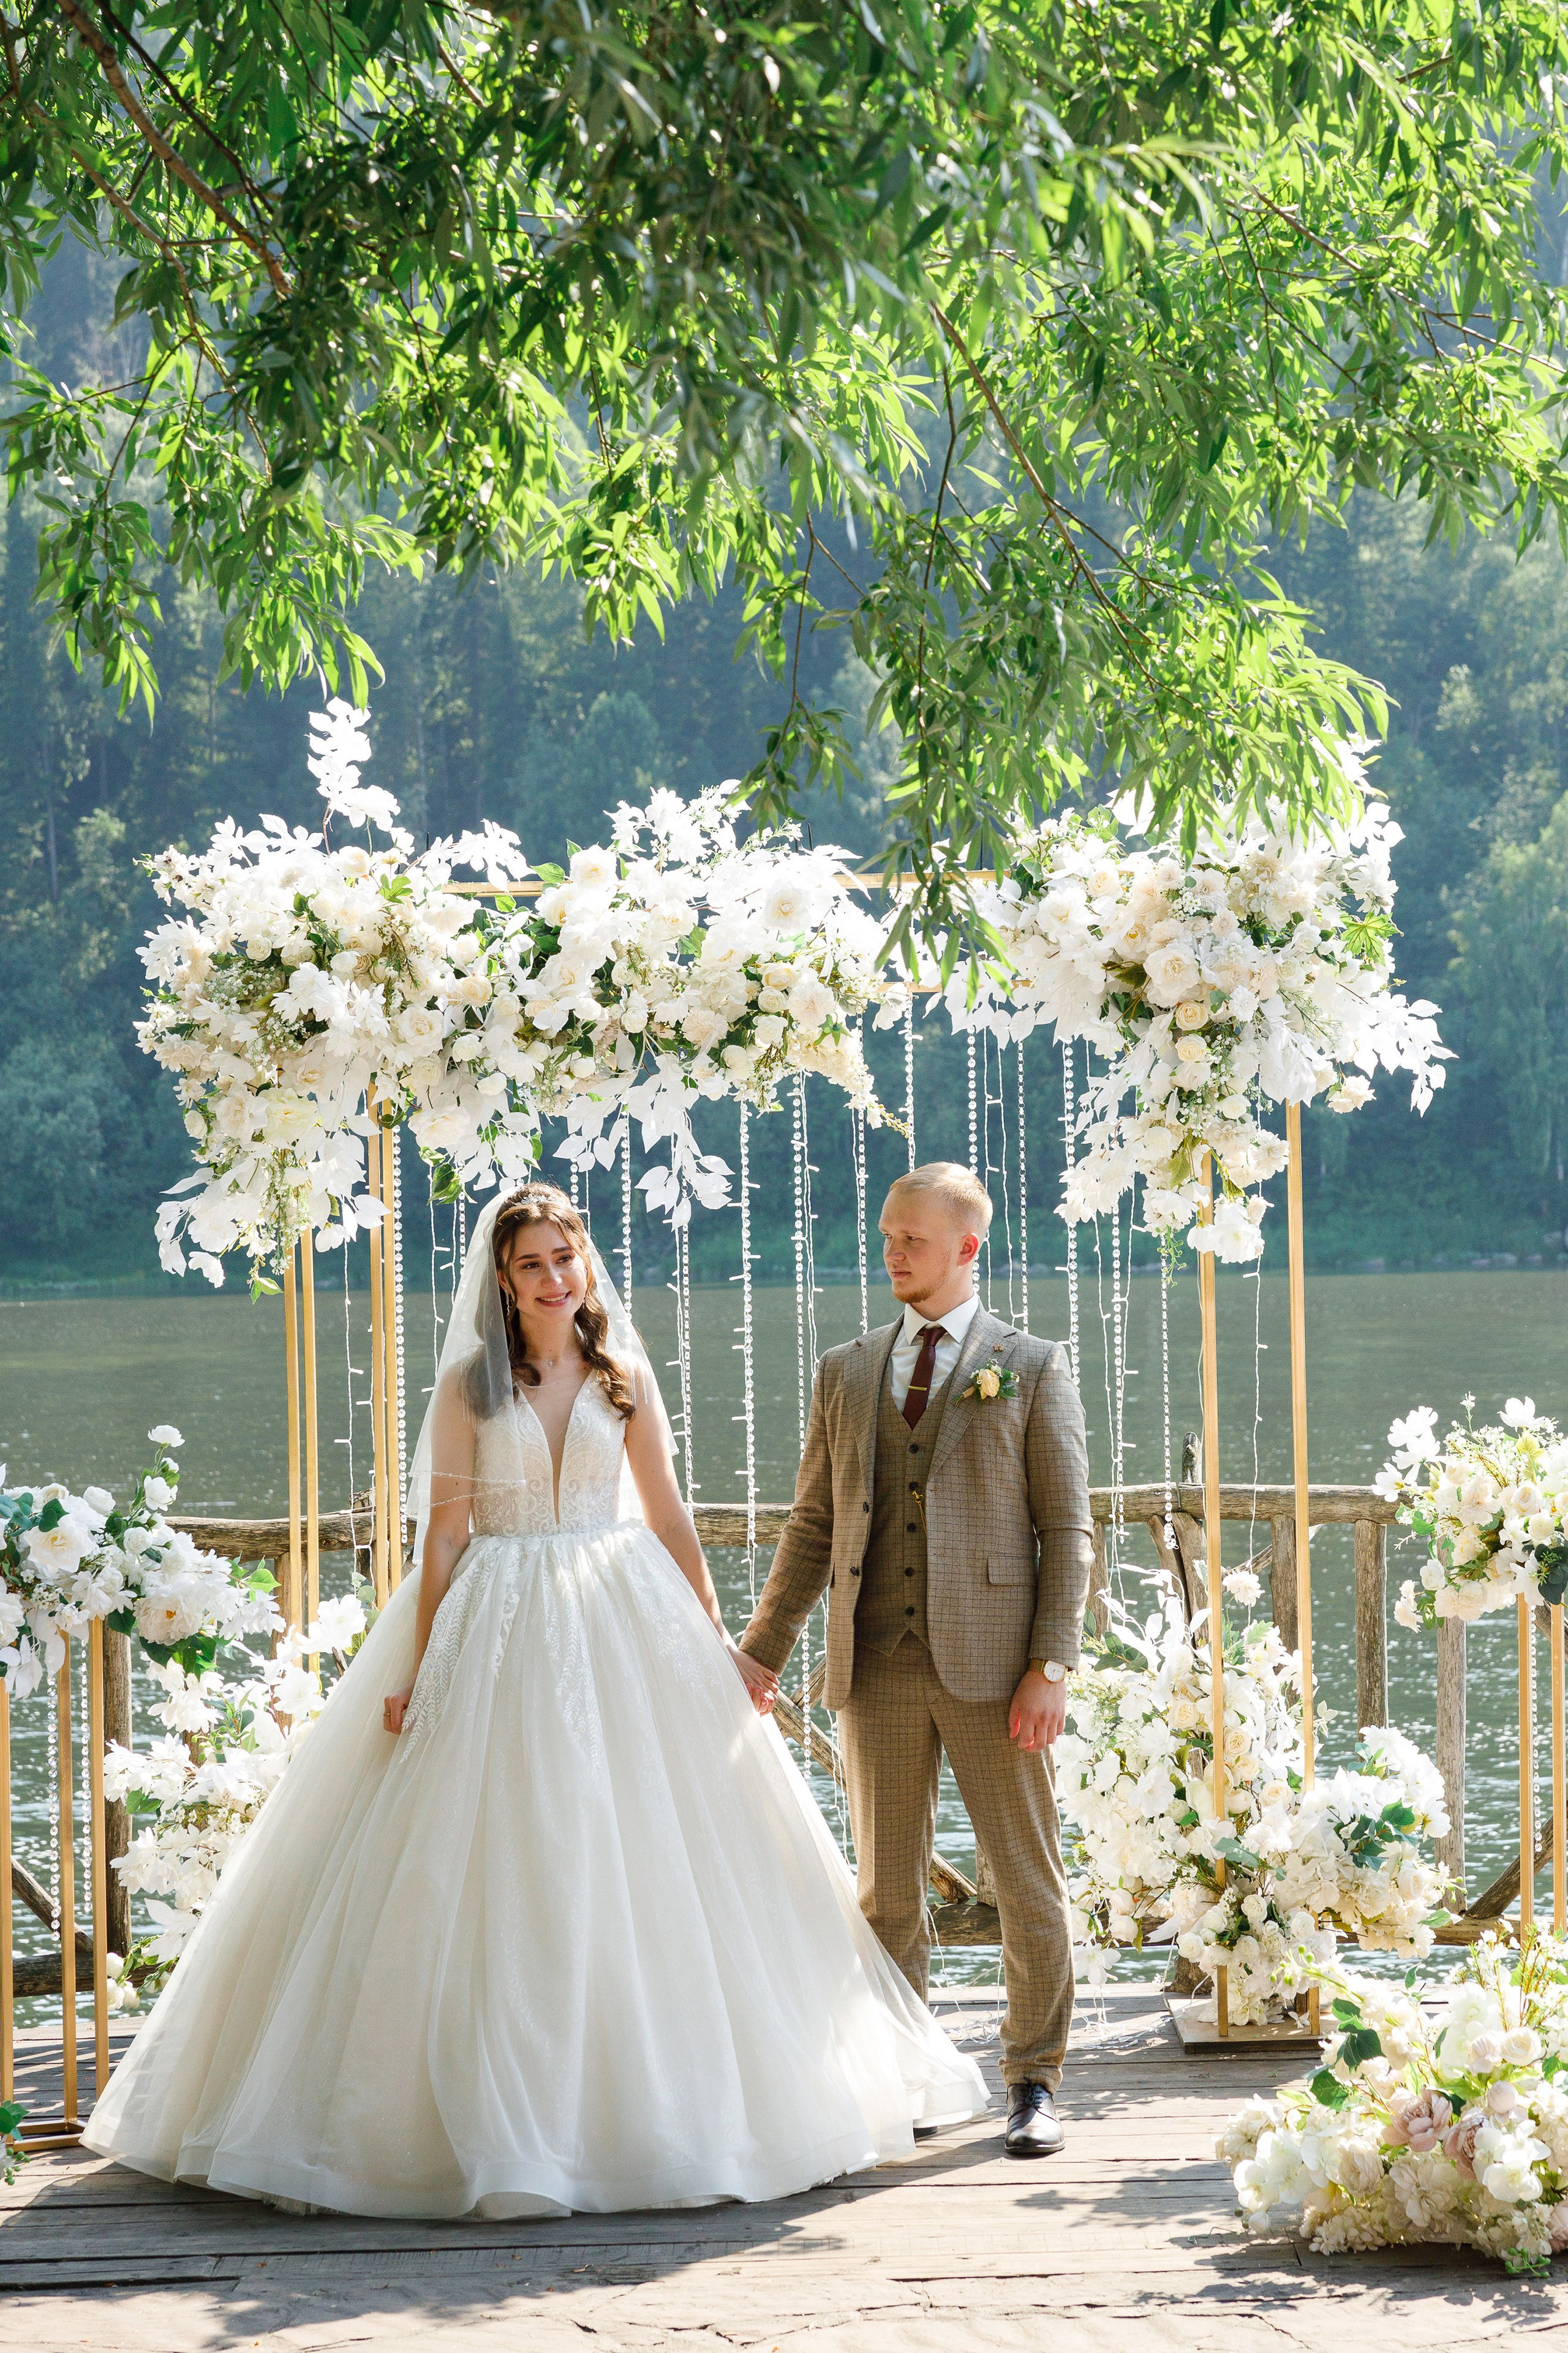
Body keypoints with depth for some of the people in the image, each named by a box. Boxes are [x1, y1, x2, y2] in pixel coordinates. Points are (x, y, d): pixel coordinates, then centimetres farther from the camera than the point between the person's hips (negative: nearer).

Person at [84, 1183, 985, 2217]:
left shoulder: (625, 1378, 6)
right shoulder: (470, 1386, 1)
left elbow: (670, 1519, 8)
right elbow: (444, 1536, -1)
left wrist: (720, 1644, 3)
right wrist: (420, 1672, -6)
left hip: (622, 1629, 2)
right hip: (499, 1636, -1)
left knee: (634, 1863, 1)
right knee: (495, 1877, -2)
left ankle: (644, 2103, 12)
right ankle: (504, 2117, 5)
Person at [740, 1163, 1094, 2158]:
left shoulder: (1034, 1367, 4)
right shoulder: (846, 1373, 14)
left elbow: (1067, 1529, 0)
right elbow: (814, 1526, 15)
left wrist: (1052, 1665, -9)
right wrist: (763, 1652, 8)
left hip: (991, 1663, -3)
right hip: (879, 1664, 3)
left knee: (1029, 1880, 1)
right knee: (888, 1887, 6)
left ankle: (1035, 2083, 12)